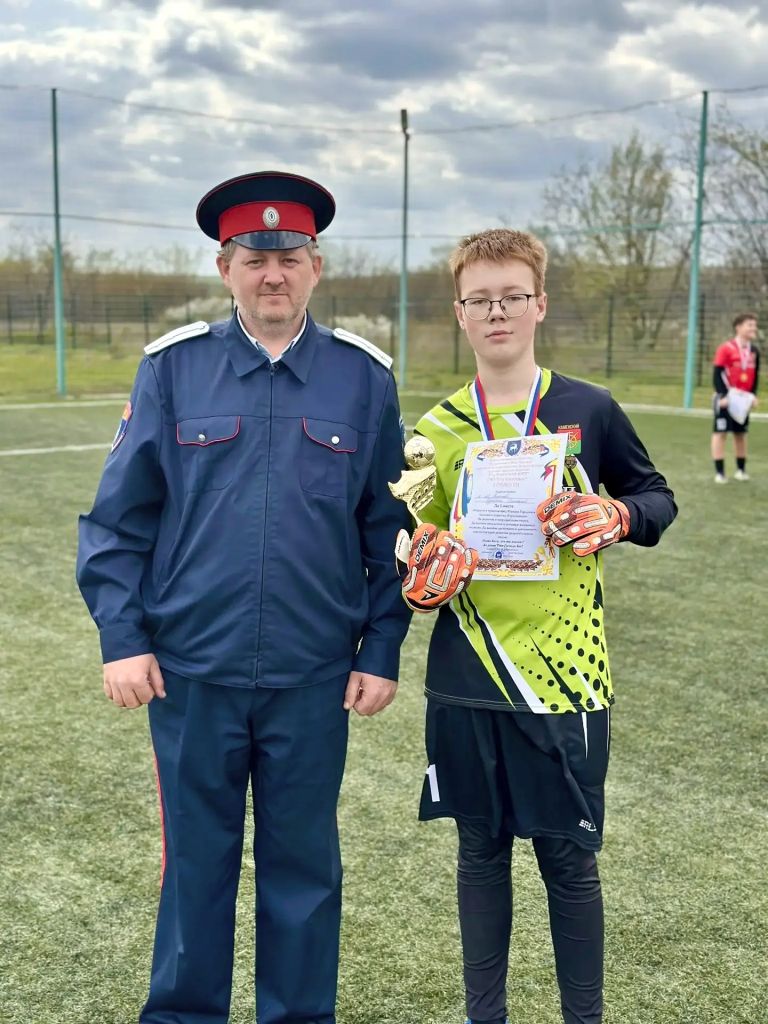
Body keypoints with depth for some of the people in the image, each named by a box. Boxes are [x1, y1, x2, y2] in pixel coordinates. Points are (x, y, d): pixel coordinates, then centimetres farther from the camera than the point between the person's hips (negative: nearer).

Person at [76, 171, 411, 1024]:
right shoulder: (173, 367, -1)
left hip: (315, 679, 0)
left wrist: (382, 651, 0)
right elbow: (118, 515, 1)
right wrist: (121, 638, -6)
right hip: (190, 671, 0)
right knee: (196, 858, 14)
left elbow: (389, 527, 3)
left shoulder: (365, 377, 0)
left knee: (303, 863, 14)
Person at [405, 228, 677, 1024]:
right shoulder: (438, 426, 3)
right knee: (481, 849, 15)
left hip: (566, 675, -2)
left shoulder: (587, 410, -3)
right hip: (467, 680, 2)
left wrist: (617, 518, -14)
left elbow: (658, 497, 8)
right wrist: (425, 576, -11)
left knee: (568, 856, 7)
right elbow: (416, 541, 11)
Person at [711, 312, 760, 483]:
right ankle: (719, 472, 0)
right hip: (726, 398, -6)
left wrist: (753, 395, 4)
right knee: (720, 432, -3)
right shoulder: (726, 348, -13)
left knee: (741, 433, 13)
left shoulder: (754, 351, 7)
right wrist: (723, 395, -20)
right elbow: (717, 373, -14)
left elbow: (755, 375, 15)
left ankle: (741, 469, 23)